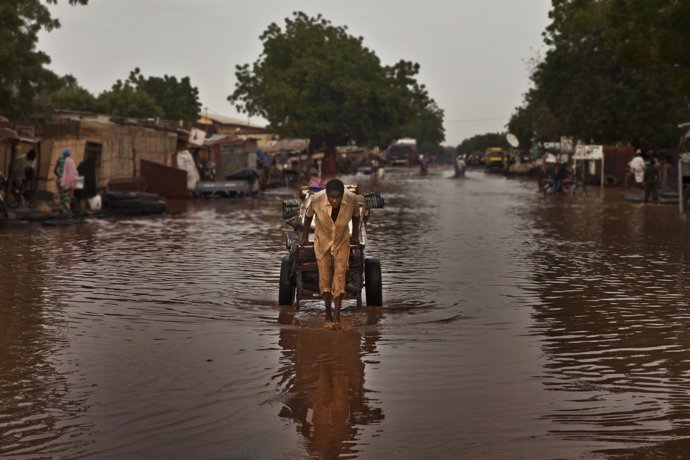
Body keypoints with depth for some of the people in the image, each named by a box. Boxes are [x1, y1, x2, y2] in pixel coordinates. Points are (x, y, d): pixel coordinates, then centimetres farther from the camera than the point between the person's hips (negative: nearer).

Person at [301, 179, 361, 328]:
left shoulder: (352, 199, -26)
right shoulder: (317, 199, -27)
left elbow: (356, 216, -2)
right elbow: (308, 215, -5)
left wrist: (355, 236, 8)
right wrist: (305, 236, 4)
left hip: (342, 242, 0)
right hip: (322, 242, 0)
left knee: (340, 275, -9)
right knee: (324, 277, 3)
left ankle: (337, 316, -8)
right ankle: (328, 314, 17)